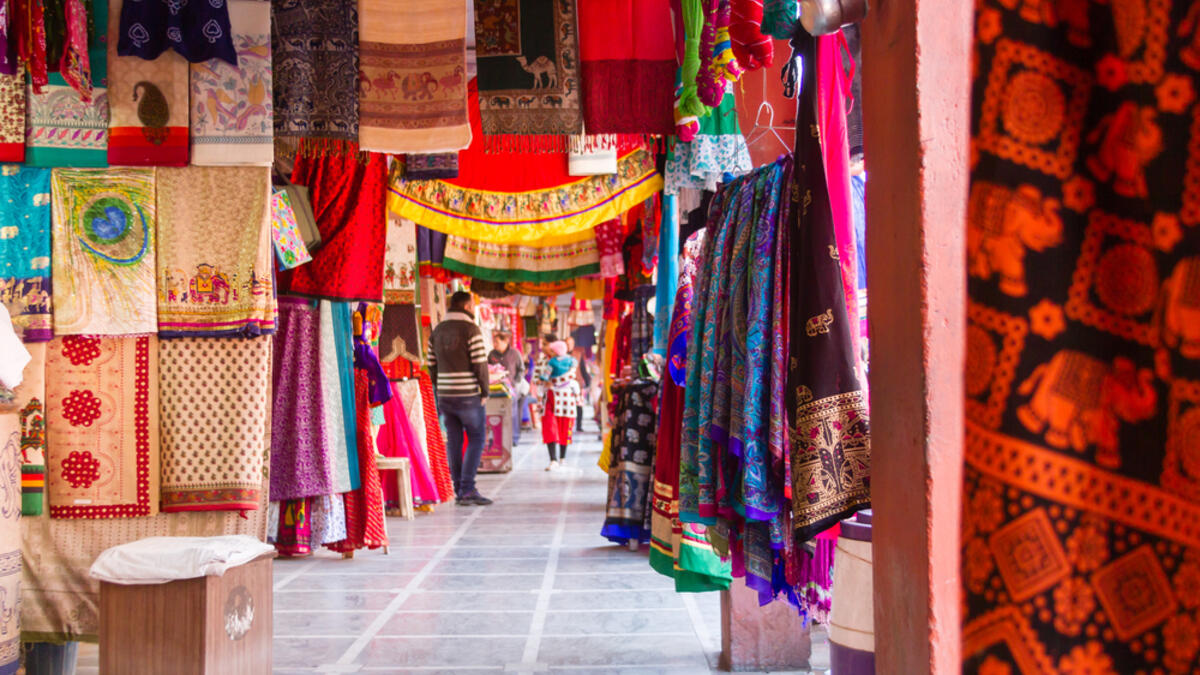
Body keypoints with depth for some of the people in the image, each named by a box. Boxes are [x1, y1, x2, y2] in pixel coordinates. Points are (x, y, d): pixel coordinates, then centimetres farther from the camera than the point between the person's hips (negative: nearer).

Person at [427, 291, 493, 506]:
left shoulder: (437, 331, 11)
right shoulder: (471, 330, -9)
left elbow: (432, 366, 12)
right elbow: (480, 364, -14)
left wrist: (438, 393, 17)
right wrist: (485, 392, -5)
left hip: (445, 396, 6)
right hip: (468, 395, -6)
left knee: (453, 442, 10)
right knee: (476, 440, 1)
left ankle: (458, 491, 13)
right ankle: (467, 489, -6)